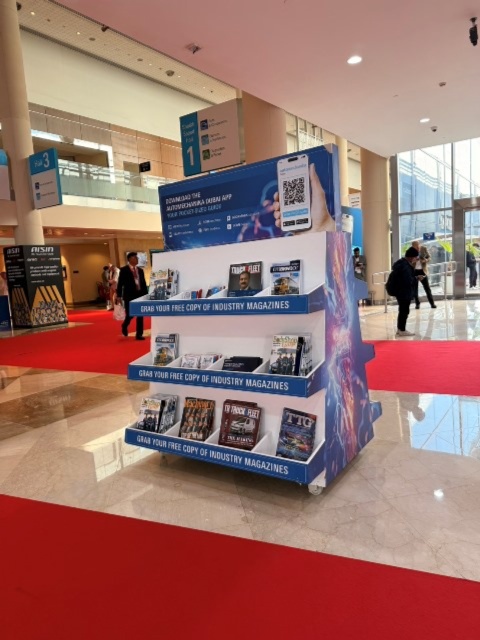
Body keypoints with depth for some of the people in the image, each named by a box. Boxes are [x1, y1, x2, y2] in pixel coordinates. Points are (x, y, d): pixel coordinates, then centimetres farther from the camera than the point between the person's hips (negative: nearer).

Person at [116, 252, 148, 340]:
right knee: (130, 315, -3)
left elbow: (144, 283, 14)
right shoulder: (124, 270, -2)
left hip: (140, 295, 4)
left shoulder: (140, 270, 12)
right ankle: (124, 326, 29)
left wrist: (146, 294, 9)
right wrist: (119, 296, -10)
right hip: (129, 296, -4)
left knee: (140, 316, 2)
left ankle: (139, 334, 9)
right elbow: (120, 283, -4)